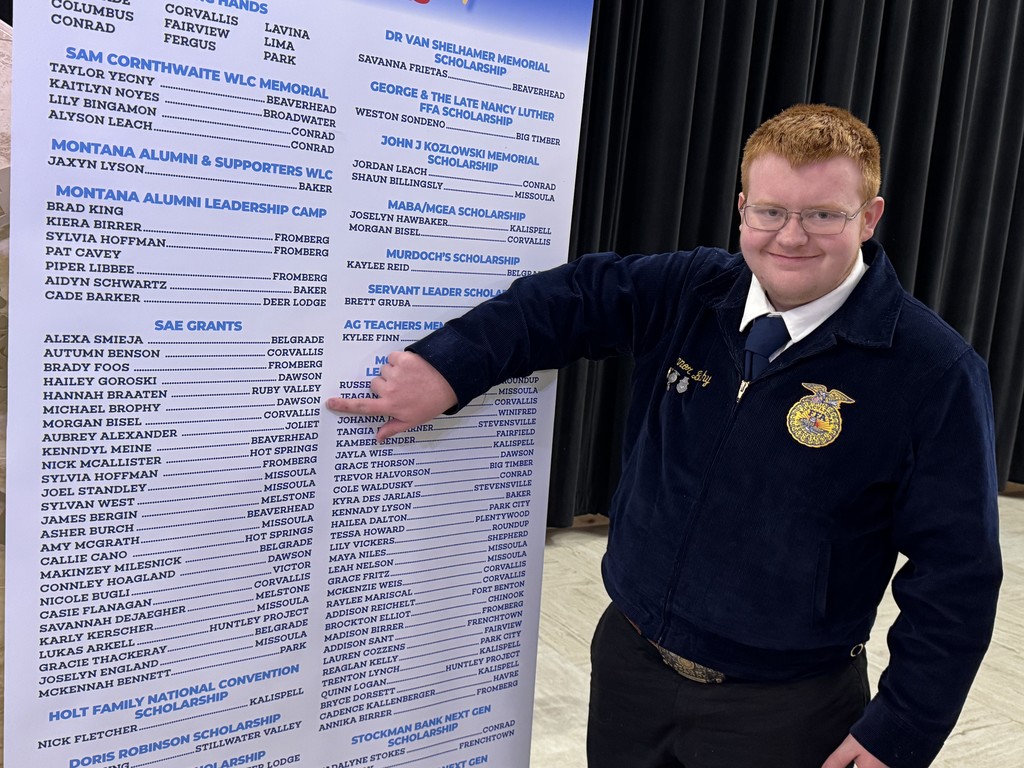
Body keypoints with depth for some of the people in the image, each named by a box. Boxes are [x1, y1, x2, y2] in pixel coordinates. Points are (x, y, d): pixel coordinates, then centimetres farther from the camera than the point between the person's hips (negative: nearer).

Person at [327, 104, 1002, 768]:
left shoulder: (936, 370, -15)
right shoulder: (688, 293, -4)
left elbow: (957, 572, -13)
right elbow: (572, 299, 2)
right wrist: (448, 368, -13)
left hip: (783, 710, -3)